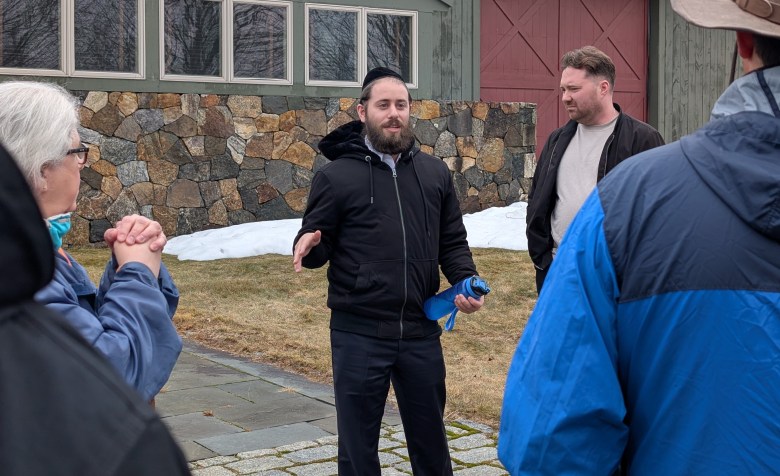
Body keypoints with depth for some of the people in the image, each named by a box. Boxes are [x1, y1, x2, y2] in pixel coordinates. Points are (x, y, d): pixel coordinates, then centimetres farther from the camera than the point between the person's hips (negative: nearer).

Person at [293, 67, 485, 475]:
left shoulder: (434, 173, 7)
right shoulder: (336, 175, -3)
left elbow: (452, 241, 11)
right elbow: (319, 247, -1)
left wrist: (466, 282, -6)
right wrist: (309, 246, -24)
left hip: (421, 331, 3)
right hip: (359, 333, -3)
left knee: (430, 436, 18)